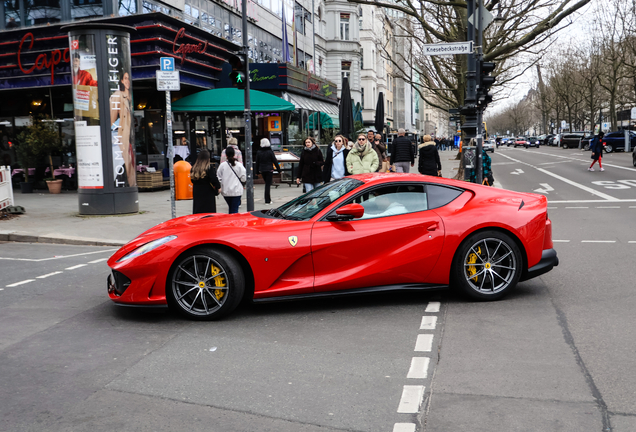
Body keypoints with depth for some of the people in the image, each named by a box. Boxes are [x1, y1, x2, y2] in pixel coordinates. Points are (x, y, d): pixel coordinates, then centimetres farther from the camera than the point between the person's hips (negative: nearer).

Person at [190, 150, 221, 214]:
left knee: (197, 212, 11)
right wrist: (218, 187, -1)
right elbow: (214, 179, -14)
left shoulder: (194, 168, 3)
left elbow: (192, 180, 8)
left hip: (196, 194, 5)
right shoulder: (210, 167, -12)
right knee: (209, 212, 2)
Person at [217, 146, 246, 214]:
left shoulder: (222, 165, -4)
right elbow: (243, 178, -3)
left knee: (231, 208, 18)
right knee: (235, 209, -1)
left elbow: (219, 178, -1)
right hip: (236, 191, -2)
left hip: (226, 191, 2)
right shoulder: (239, 165, -7)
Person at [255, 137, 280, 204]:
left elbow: (257, 163, 6)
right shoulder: (270, 152, -9)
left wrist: (257, 171, 14)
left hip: (262, 170, 4)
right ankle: (267, 200, -4)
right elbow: (275, 161, -6)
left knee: (267, 183, 17)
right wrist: (278, 169, 3)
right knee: (268, 184, -3)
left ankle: (268, 199, 20)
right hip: (269, 170, -4)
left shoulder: (258, 152, 1)